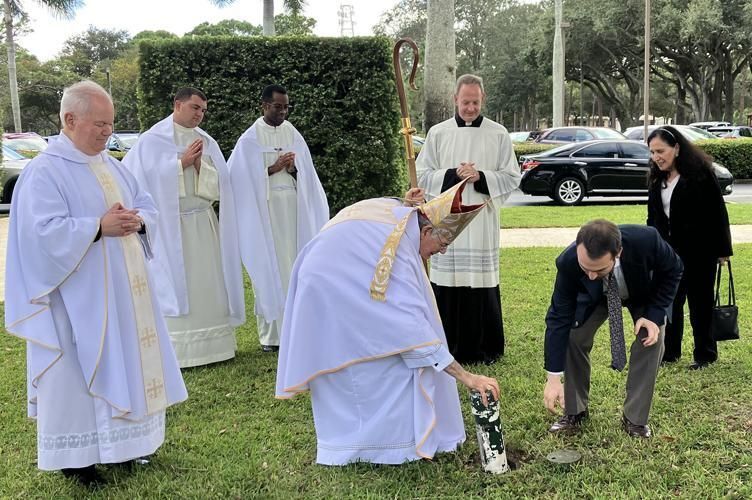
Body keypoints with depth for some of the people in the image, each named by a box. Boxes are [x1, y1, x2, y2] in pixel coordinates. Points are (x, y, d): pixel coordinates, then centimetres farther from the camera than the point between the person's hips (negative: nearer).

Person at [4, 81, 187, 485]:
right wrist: (99, 227, -25)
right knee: (78, 371, 0)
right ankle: (74, 454, 13)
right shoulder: (44, 171, -12)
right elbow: (44, 231, -22)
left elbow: (148, 206, 13)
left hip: (122, 290, 8)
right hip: (79, 296, -8)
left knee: (124, 363, 14)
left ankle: (117, 442, 28)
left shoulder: (111, 165, 12)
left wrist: (137, 221, -9)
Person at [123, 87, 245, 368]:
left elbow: (219, 183, 6)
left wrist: (199, 164, -13)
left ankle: (210, 343, 13)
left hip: (203, 225, 4)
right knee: (174, 284, -3)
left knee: (207, 283, 5)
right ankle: (175, 351, 2)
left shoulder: (207, 143, 10)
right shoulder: (152, 140, -1)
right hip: (169, 225, -4)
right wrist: (182, 162, -11)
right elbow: (137, 176, -11)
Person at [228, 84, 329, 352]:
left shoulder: (293, 134, 10)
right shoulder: (250, 139, -2)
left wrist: (293, 169, -10)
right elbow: (244, 178, -5)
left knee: (291, 264, 3)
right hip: (264, 210, -4)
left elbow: (306, 174, 11)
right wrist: (274, 168, -15)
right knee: (269, 268, -3)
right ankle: (270, 333, 2)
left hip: (292, 209, 4)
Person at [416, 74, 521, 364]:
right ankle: (449, 348, 12)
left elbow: (512, 177, 4)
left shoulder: (499, 135, 5)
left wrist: (481, 177, -12)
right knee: (448, 284, 0)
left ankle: (484, 348, 13)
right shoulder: (438, 133, 7)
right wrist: (453, 175, -11)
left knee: (482, 284, 1)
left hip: (482, 223, 0)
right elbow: (422, 175, 5)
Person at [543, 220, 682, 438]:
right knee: (572, 337, -13)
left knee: (651, 341, -17)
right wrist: (554, 378, -33)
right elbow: (559, 318, -32)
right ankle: (574, 411, 7)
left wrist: (654, 314, -28)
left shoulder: (646, 240, -43)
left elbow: (672, 270, -19)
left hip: (645, 291, 0)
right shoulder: (568, 262, -40)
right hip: (595, 297, 0)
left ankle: (635, 418, 0)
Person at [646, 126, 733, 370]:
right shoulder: (658, 179, 7)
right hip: (667, 252, 6)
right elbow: (653, 217, 14)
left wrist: (722, 249, -10)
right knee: (670, 302, 10)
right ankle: (669, 352, 21)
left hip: (699, 252, -6)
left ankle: (705, 355, 17)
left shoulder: (700, 174, -13)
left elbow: (718, 212, -11)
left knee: (700, 303, 5)